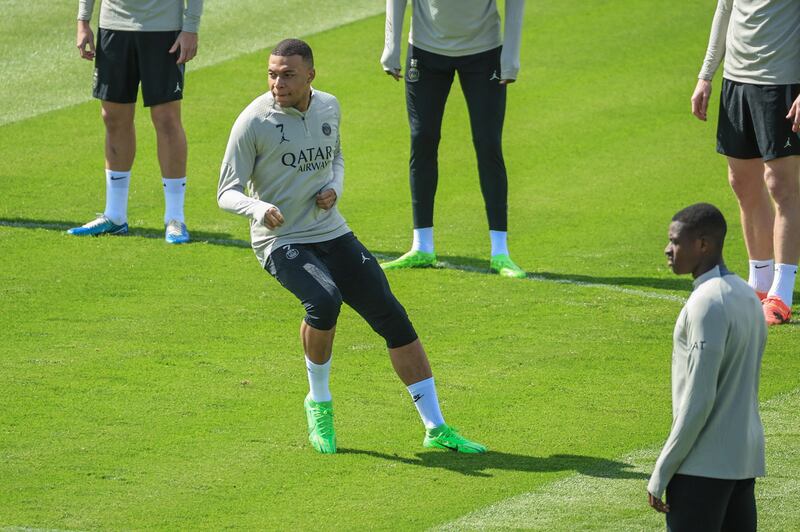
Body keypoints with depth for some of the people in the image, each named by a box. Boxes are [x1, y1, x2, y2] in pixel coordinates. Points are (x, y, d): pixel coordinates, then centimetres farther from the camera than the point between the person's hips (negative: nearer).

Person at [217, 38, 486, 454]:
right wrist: (260, 209, -32)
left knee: (394, 318, -2)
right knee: (324, 300, -33)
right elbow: (227, 193, -10)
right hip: (281, 242, -5)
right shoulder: (253, 122, -11)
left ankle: (436, 428, 8)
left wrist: (334, 189, 1)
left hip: (333, 235, 5)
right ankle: (319, 403, -7)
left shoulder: (329, 108, 5)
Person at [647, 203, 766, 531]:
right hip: (746, 460, 9)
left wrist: (661, 473, -14)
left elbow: (698, 400, -19)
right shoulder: (748, 298, 13)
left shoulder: (707, 304, -16)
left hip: (704, 466, -9)